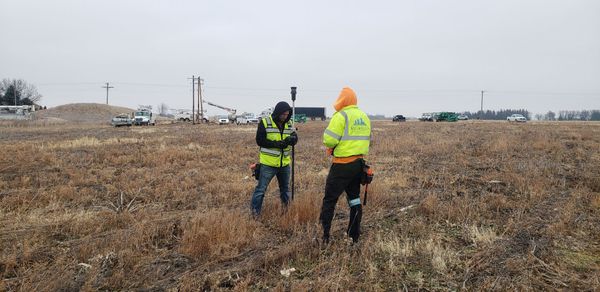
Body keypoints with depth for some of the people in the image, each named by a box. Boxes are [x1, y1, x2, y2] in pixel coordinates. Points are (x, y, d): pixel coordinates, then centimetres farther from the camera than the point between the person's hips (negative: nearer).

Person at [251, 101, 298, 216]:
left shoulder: (288, 124, 6)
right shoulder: (265, 122, -10)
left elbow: (295, 138, 2)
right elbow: (260, 140, -14)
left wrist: (291, 139, -22)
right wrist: (276, 144, -24)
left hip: (284, 163, 6)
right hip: (268, 163, -5)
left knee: (285, 188, 20)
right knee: (261, 188, -1)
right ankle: (255, 213, 10)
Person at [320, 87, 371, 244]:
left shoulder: (341, 116, -14)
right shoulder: (364, 116, 12)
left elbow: (329, 139, -19)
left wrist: (331, 147, 2)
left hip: (343, 165, -7)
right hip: (359, 163, 8)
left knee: (330, 199, 2)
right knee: (354, 198, 18)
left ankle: (323, 234, 5)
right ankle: (354, 234, 24)